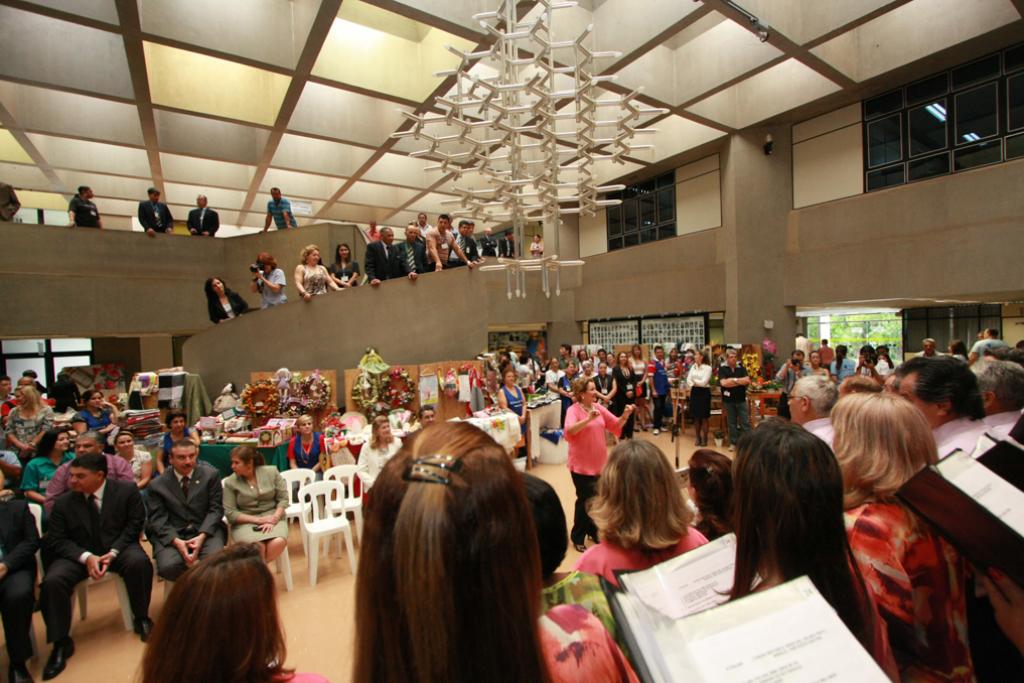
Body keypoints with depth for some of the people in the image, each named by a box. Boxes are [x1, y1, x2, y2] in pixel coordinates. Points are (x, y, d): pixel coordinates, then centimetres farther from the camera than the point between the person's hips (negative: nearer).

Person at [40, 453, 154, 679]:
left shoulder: (127, 490, -7)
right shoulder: (63, 502, -1)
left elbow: (134, 524, -5)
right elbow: (56, 540, -2)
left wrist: (113, 552, -18)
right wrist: (86, 557, -19)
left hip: (118, 547, -2)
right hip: (78, 554, 3)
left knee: (140, 562, -32)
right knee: (52, 582, -26)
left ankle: (141, 619, -8)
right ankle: (61, 643, -5)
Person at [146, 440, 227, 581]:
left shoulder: (211, 474, 4)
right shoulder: (157, 485, 6)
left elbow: (216, 509, 1)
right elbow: (157, 519, -1)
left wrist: (202, 536, -15)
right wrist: (176, 541, -18)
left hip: (206, 531, -1)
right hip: (171, 535, 1)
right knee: (168, 566, -29)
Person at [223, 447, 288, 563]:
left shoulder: (271, 472, 1)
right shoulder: (230, 482, -1)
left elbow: (283, 498, 2)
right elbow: (230, 513, -4)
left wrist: (274, 519, -15)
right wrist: (258, 520, -14)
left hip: (272, 517, 1)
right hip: (245, 522, -1)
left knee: (279, 542, -30)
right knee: (257, 547, -33)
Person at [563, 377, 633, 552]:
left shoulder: (598, 407, 2)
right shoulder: (574, 410, -16)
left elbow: (615, 425, 5)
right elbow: (569, 430, -32)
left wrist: (625, 416, -14)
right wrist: (588, 419, -43)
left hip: (599, 462, 6)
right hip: (581, 464, -6)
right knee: (585, 500, 4)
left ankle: (594, 531, 37)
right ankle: (577, 538, 22)